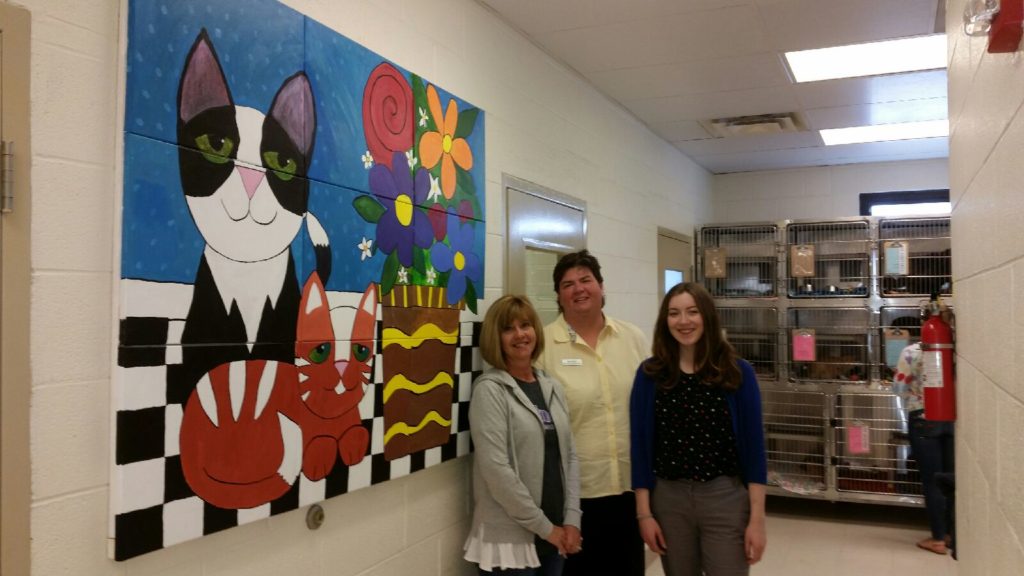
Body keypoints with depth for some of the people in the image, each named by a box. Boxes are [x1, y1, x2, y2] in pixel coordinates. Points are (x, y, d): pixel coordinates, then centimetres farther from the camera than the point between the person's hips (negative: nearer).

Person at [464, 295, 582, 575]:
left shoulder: (552, 387, 8)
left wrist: (572, 519, -1)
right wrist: (544, 526, -13)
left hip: (556, 534, 6)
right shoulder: (490, 389, -10)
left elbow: (569, 456, 9)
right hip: (510, 537, -5)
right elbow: (495, 469, -16)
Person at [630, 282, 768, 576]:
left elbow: (753, 444, -3)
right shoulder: (650, 374, -1)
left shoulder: (738, 372, -3)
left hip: (725, 498, -1)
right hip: (668, 498, 1)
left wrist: (757, 518, -6)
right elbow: (641, 444, 1)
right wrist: (644, 513, -2)